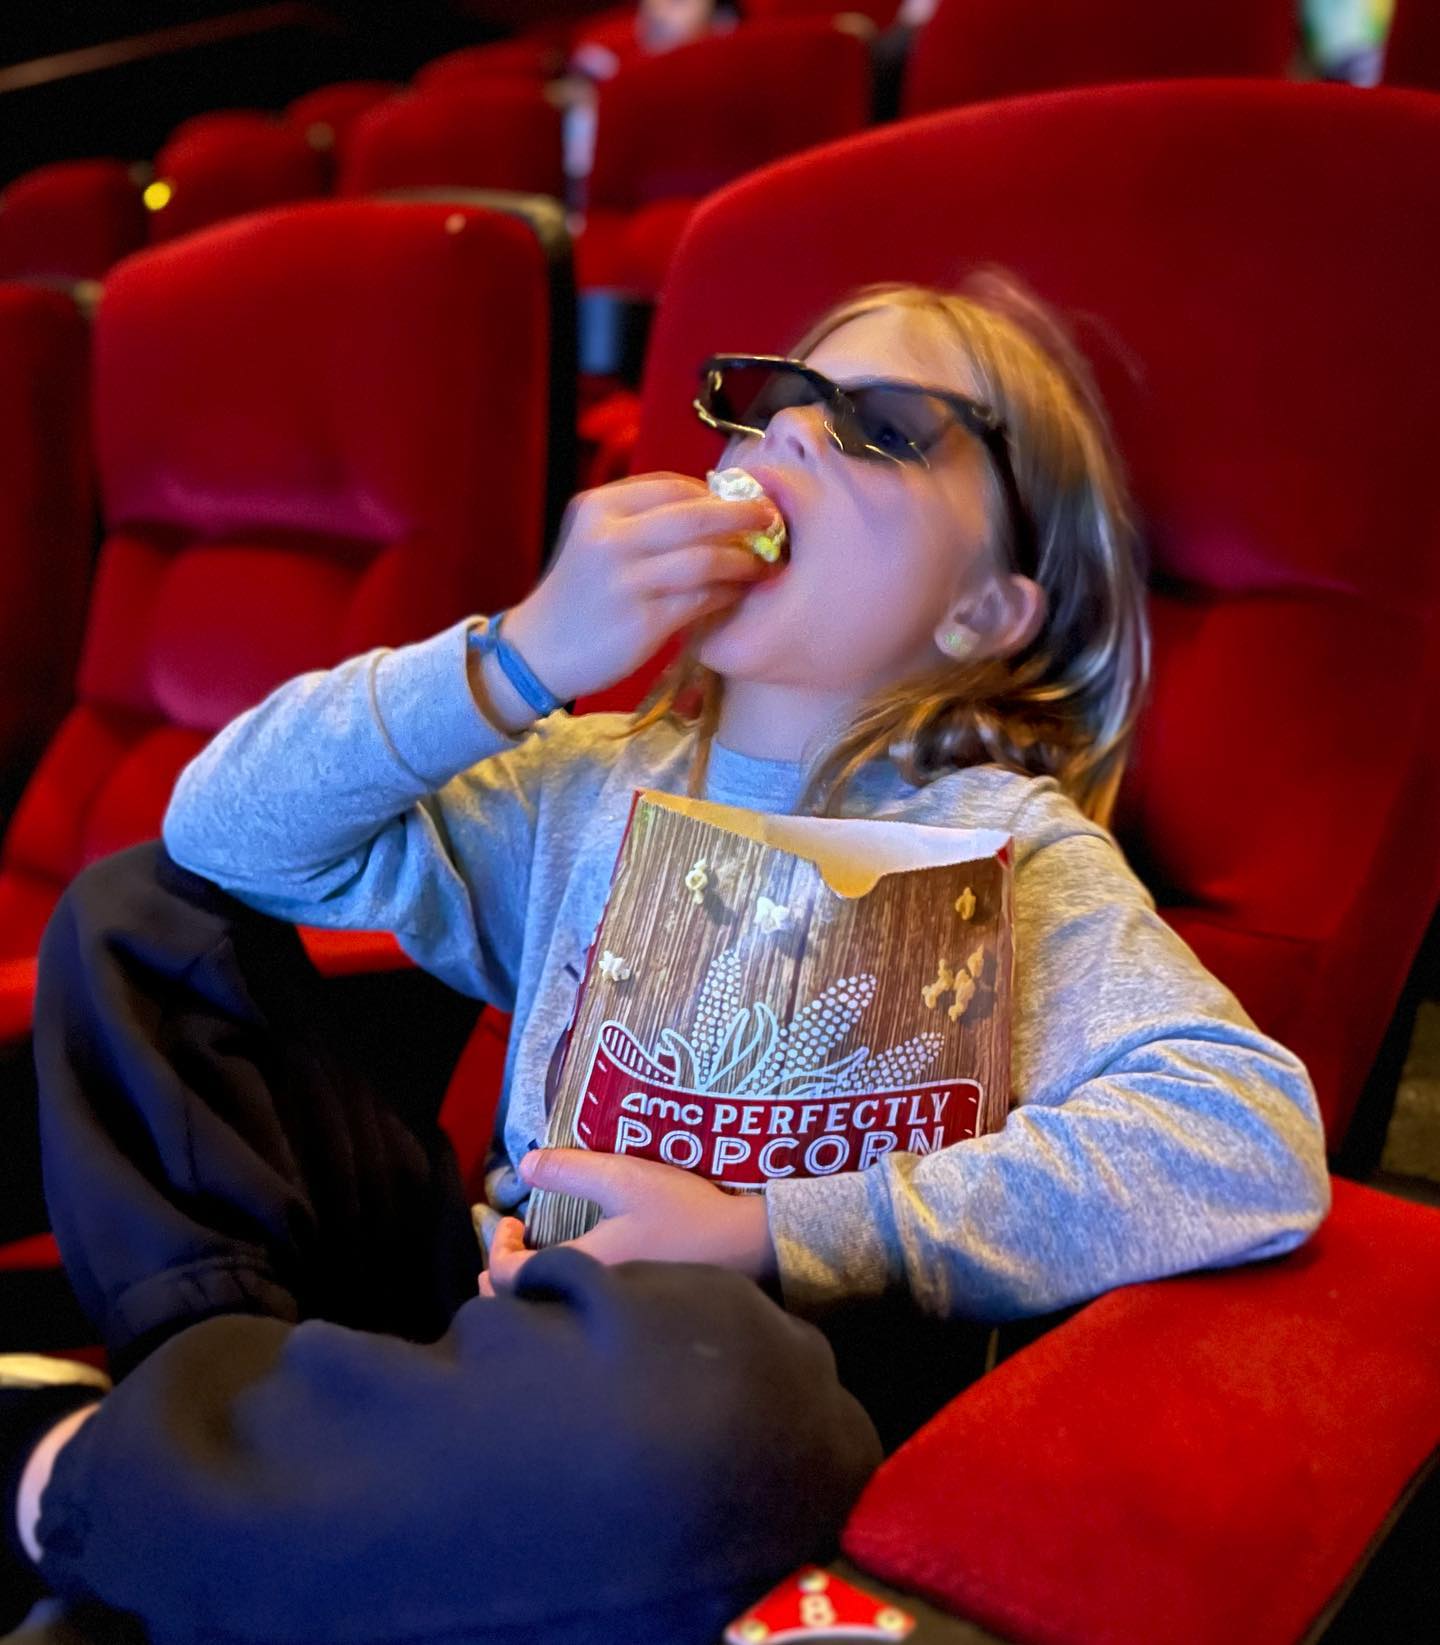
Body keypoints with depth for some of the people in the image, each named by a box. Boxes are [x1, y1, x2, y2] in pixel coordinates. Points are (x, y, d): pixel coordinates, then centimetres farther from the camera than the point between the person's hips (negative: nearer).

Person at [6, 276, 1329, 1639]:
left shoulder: (999, 849, -8)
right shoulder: (593, 785, 6)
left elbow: (1254, 1139, -25)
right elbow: (226, 832, 1)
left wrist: (770, 1237, -27)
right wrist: (512, 663, -14)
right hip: (503, 1289, 5)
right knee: (141, 908, 8)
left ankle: (111, 1478, -17)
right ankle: (229, 1365, -11)